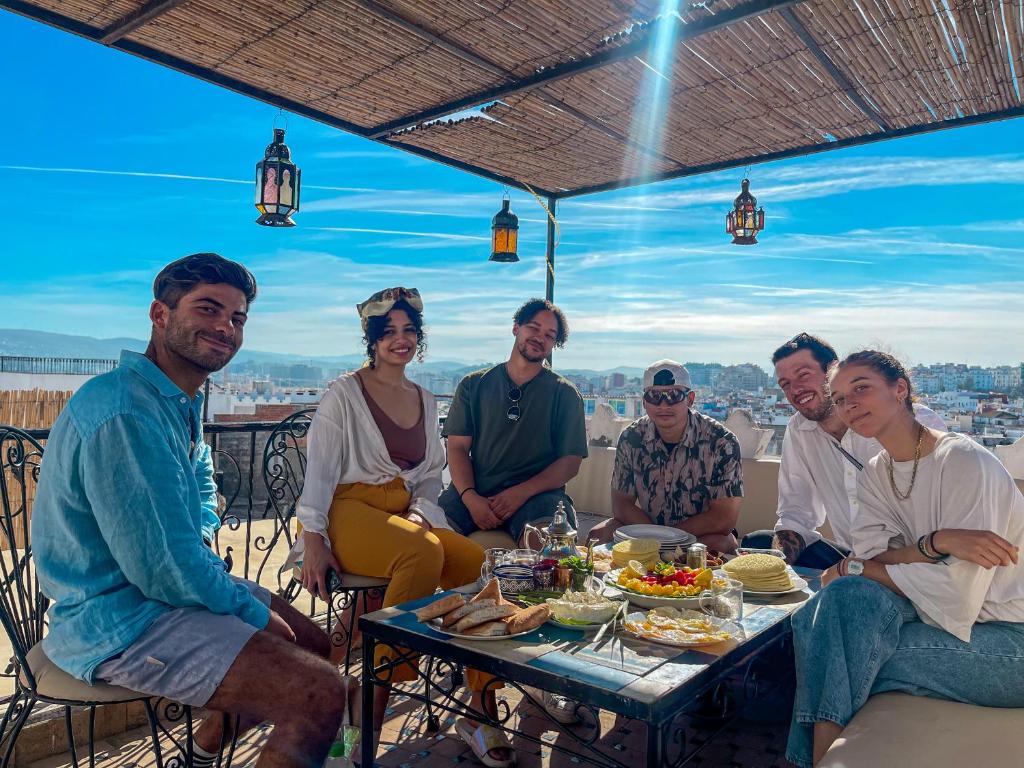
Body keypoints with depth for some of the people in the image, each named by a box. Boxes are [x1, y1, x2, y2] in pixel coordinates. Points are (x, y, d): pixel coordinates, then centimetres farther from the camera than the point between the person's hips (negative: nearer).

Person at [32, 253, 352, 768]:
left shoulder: (183, 399, 7)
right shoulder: (126, 414, -25)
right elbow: (164, 570, -26)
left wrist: (200, 544, 5)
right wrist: (255, 613, -10)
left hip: (170, 586, 10)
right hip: (119, 621, -10)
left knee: (315, 646, 19)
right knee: (323, 694, -22)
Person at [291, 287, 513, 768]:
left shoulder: (425, 401, 18)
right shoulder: (345, 394, 2)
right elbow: (320, 471, -4)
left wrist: (421, 511, -2)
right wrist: (313, 542, -14)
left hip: (410, 515, 5)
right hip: (350, 511, -5)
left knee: (479, 564, -22)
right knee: (424, 551, -36)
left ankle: (481, 710, -11)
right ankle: (369, 715, -25)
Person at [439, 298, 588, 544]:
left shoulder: (564, 393, 10)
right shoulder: (474, 385, 13)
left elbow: (571, 461, 2)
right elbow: (457, 447, 5)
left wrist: (521, 492, -13)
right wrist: (470, 497, -14)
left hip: (537, 494, -1)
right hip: (474, 491, 2)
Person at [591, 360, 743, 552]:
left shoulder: (721, 442, -17)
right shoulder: (631, 438, -6)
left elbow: (725, 518, -18)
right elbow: (622, 503, 0)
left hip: (703, 536, -2)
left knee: (719, 544, -35)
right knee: (599, 535, -22)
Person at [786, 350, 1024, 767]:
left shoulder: (963, 461, -19)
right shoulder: (876, 473, 5)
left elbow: (957, 596, -22)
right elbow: (872, 555, -7)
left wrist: (856, 569, -13)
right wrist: (937, 542, -25)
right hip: (947, 617, 6)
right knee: (817, 617, -17)